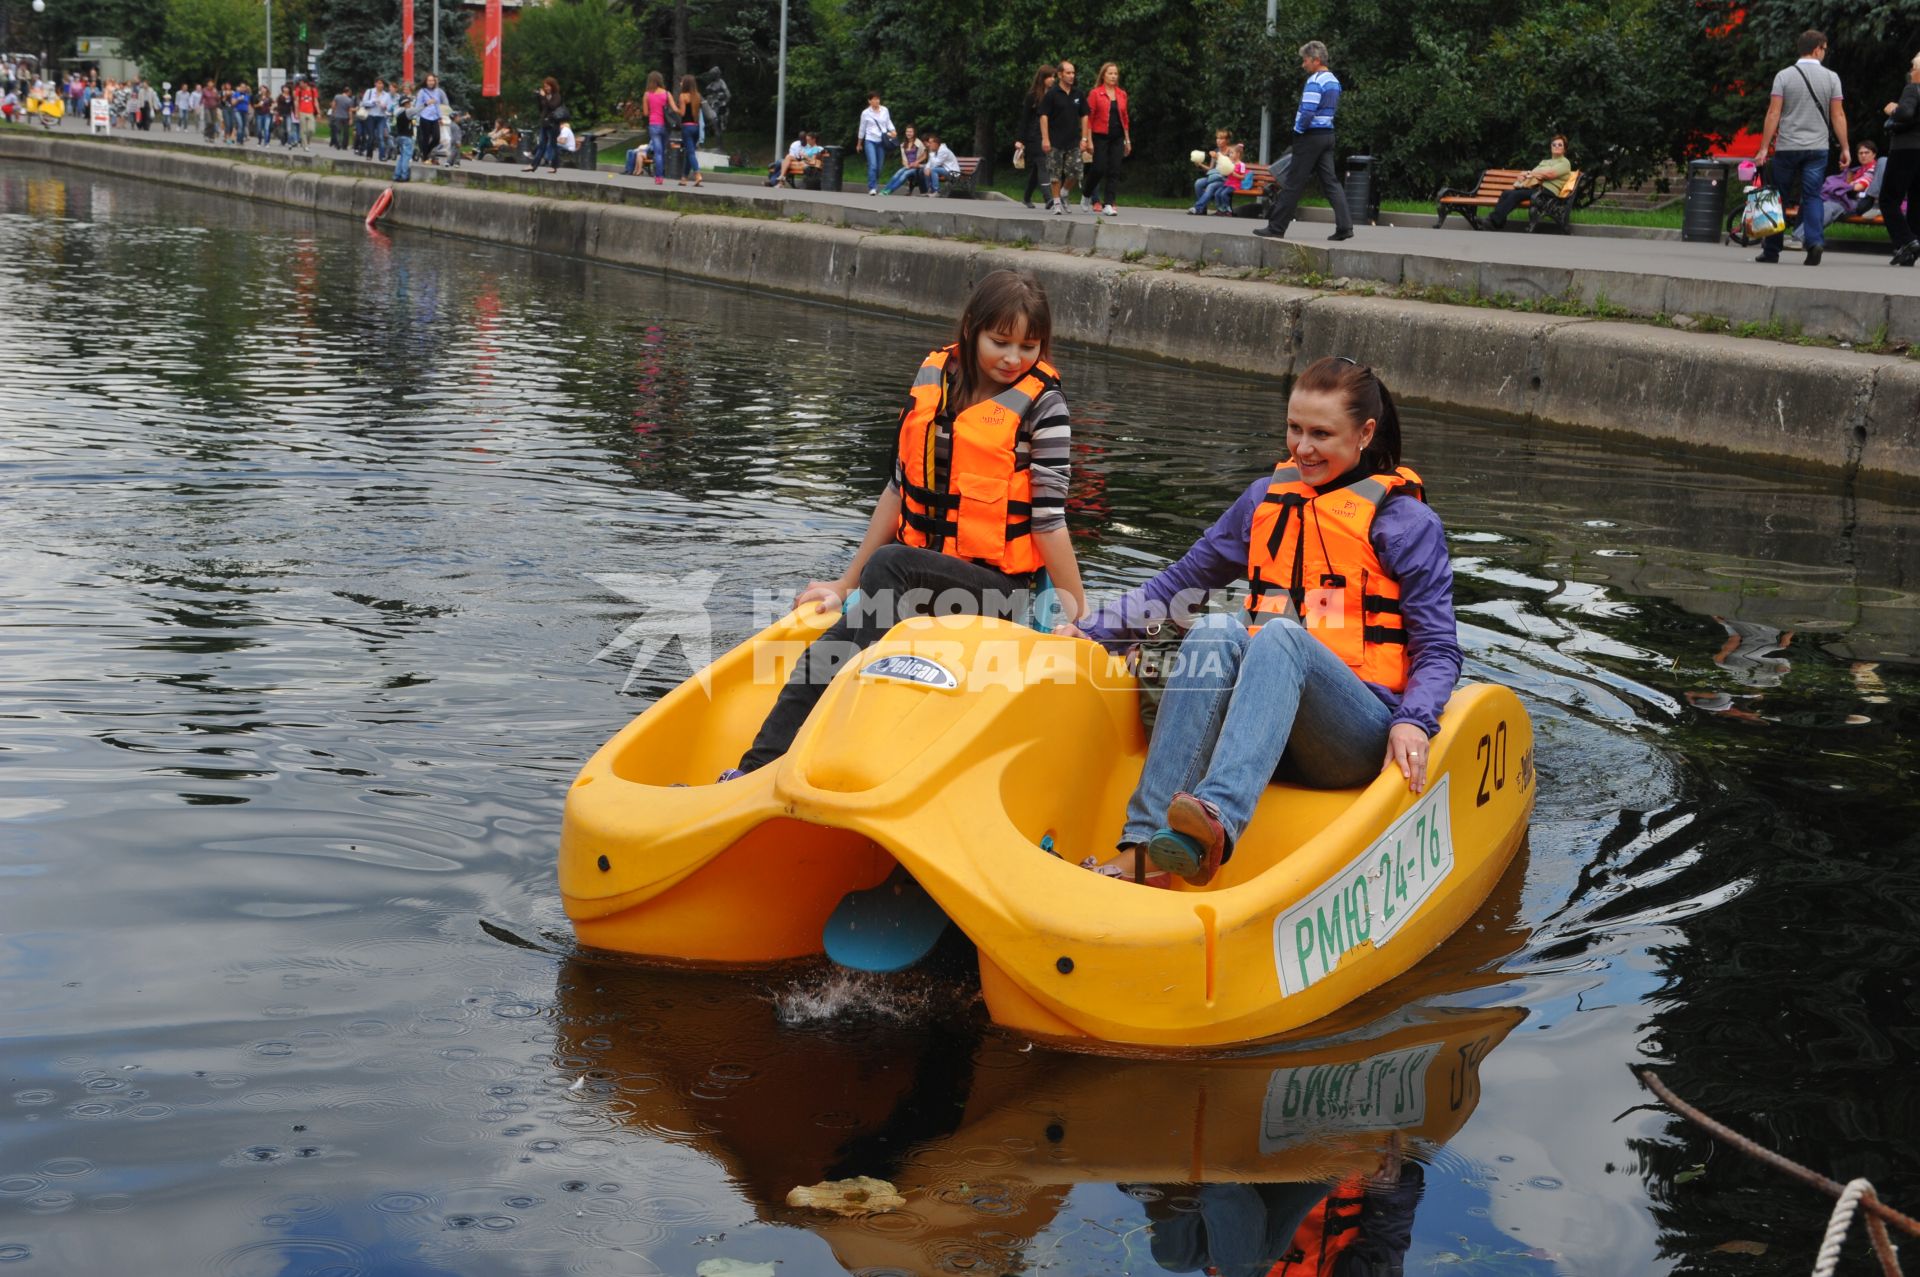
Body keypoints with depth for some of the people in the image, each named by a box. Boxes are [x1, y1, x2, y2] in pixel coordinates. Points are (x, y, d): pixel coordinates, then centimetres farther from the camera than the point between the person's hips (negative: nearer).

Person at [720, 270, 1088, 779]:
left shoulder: (1040, 405, -7)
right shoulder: (934, 377, 8)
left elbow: (1049, 517, -6)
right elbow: (900, 488, 14)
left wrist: (1078, 614, -8)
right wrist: (846, 584, 16)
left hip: (996, 586, -5)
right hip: (916, 577, 5)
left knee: (889, 565, -33)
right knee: (823, 656, -22)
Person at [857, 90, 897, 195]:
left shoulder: (885, 110, 3)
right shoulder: (865, 113, -1)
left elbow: (888, 122, 14)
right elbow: (862, 128, 9)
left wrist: (892, 131, -7)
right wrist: (859, 143, 16)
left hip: (882, 141, 3)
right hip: (870, 141, -3)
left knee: (879, 166, 5)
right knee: (872, 165, -17)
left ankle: (875, 186, 19)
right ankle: (872, 188, -16)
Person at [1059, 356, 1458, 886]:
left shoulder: (1406, 520, 5)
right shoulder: (1267, 498, 17)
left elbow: (1438, 648, 2)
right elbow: (1181, 581, 22)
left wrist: (1412, 723, -18)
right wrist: (1090, 629, 11)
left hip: (1360, 740, -3)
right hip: (1269, 720, 4)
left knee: (1280, 634, -34)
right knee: (1214, 633, -29)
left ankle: (1218, 822, -60)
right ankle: (1143, 845, -44)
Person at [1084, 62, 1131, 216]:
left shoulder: (1122, 94, 10)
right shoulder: (1095, 93, -3)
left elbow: (1125, 118, 14)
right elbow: (1089, 117, -5)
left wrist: (1127, 140, 13)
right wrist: (1089, 140, -10)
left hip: (1117, 138, 4)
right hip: (1101, 137, -4)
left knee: (1114, 171, -2)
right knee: (1099, 169, -5)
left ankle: (1109, 204, -2)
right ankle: (1087, 195, 21)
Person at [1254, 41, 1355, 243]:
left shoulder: (1315, 81, -15)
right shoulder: (1334, 81, 14)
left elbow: (1307, 112, -21)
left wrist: (1298, 130, -8)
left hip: (1311, 136, -9)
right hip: (1328, 135, 9)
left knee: (1293, 183, -3)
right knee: (1331, 181, 6)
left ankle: (1276, 228, 1)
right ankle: (1344, 226, -4)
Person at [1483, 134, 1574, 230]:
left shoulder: (1565, 162, 9)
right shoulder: (1544, 162, 33)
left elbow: (1550, 174, -8)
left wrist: (1530, 173, 1)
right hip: (1534, 187, 7)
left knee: (1515, 194, -30)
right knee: (1506, 193, -21)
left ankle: (1494, 221, -39)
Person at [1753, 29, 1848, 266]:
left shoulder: (1784, 76, -1)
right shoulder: (1831, 78, 1)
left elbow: (1773, 113, -6)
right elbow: (1838, 115, -1)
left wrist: (1764, 148, -4)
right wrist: (1845, 148, 4)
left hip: (1787, 148, 0)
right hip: (1817, 148, 0)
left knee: (1779, 199, 7)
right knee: (1812, 197, 3)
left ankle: (1771, 250, 11)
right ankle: (1815, 240, -18)